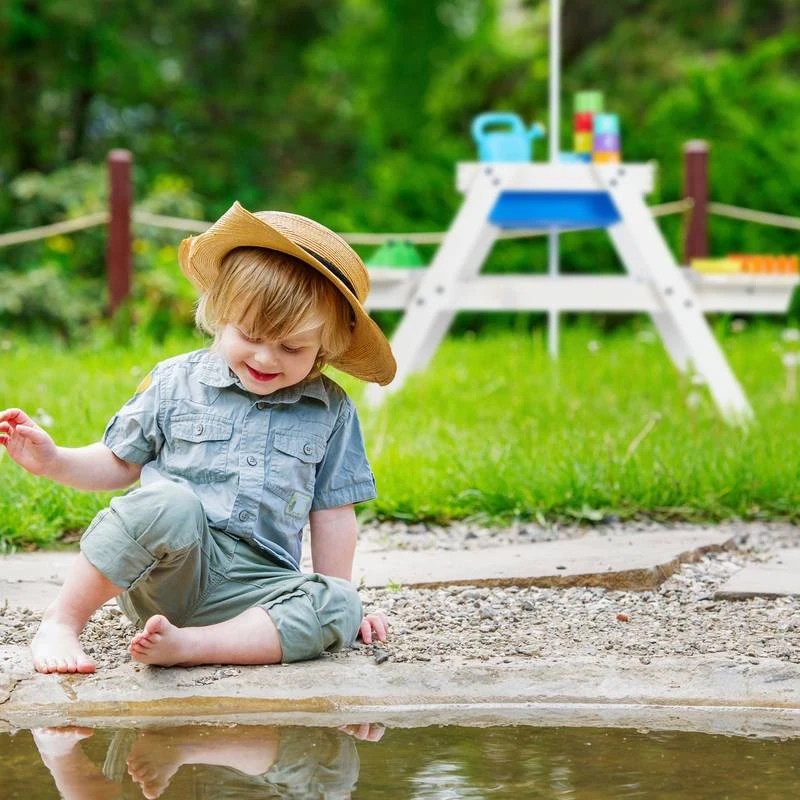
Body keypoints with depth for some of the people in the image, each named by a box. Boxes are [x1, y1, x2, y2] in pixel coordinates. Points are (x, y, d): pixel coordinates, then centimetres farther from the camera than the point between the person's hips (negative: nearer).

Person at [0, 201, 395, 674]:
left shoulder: (331, 412, 10)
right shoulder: (176, 383, 6)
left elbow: (332, 511, 15)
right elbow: (120, 464, 14)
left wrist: (335, 598, 12)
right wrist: (53, 460, -2)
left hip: (253, 584, 2)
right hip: (165, 574, -2)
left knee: (338, 610, -29)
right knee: (170, 503, -37)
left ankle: (183, 645, -36)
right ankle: (62, 623, -22)